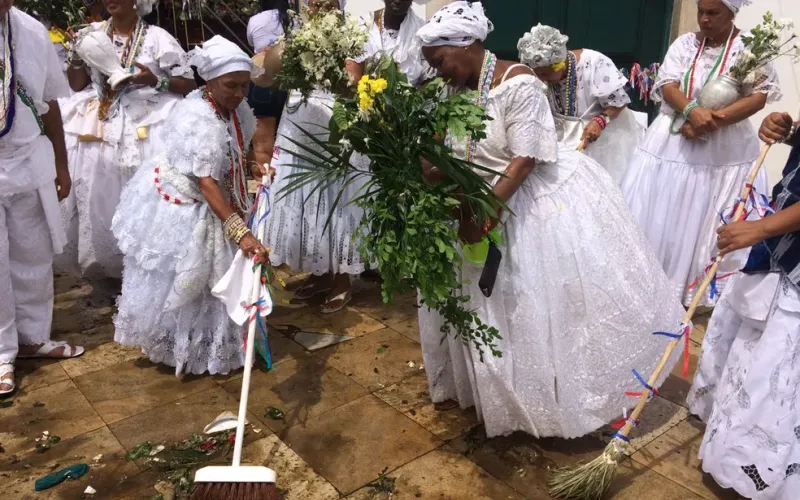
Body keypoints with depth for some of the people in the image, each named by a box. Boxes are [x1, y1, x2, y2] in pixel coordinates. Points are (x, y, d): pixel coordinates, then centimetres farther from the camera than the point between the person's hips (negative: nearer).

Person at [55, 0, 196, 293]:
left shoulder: (157, 37, -2)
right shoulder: (92, 33, 9)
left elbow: (188, 84, -2)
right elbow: (77, 84, 13)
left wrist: (155, 80, -17)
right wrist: (77, 56, -4)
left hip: (142, 134, -4)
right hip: (94, 132, 4)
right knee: (94, 204, 4)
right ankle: (103, 275, 21)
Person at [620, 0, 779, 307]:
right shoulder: (685, 43, 3)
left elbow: (761, 94, -11)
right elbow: (667, 85, -7)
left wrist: (714, 121, -23)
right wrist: (693, 112, -26)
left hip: (724, 149, -2)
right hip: (674, 142, 2)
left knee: (707, 220, 3)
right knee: (662, 215, 5)